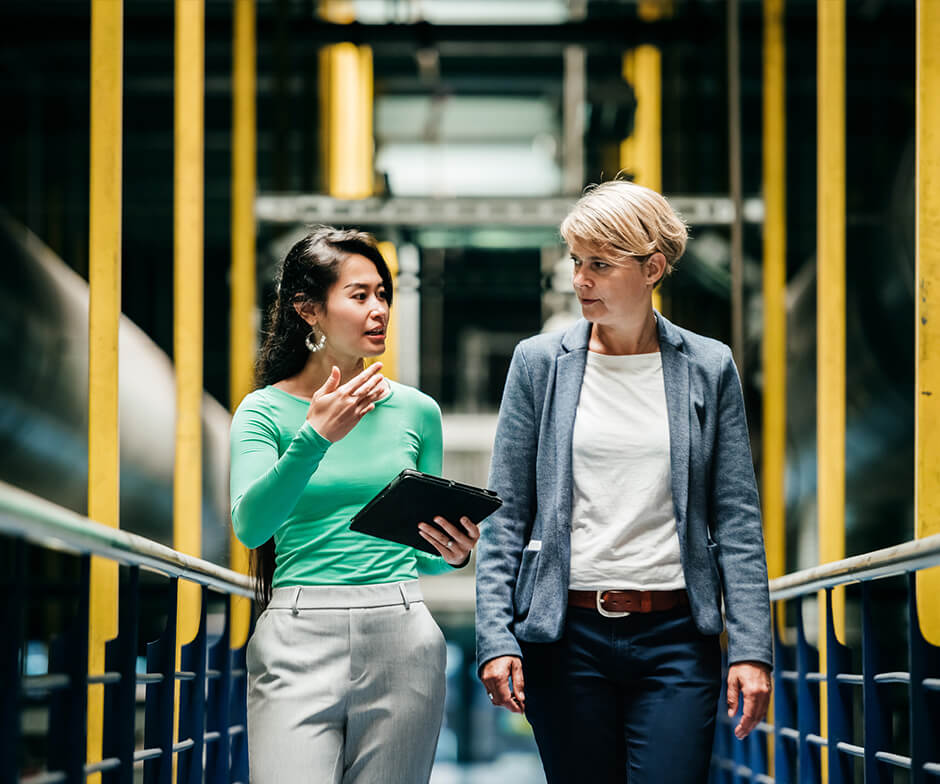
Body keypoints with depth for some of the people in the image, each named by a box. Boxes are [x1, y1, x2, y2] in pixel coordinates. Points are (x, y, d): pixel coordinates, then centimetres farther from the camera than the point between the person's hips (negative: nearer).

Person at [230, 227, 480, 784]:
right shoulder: (265, 411, 2)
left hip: (401, 639, 3)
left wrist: (452, 555, -3)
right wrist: (315, 438, -25)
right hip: (299, 639, -3)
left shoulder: (415, 410, 12)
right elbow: (250, 525, -14)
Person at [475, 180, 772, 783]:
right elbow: (505, 514, 4)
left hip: (675, 640, -1)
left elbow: (738, 522, 4)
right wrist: (496, 638, -5)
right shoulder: (540, 362, 5)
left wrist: (751, 648, -4)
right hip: (567, 634, 1)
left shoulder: (710, 368, 4)